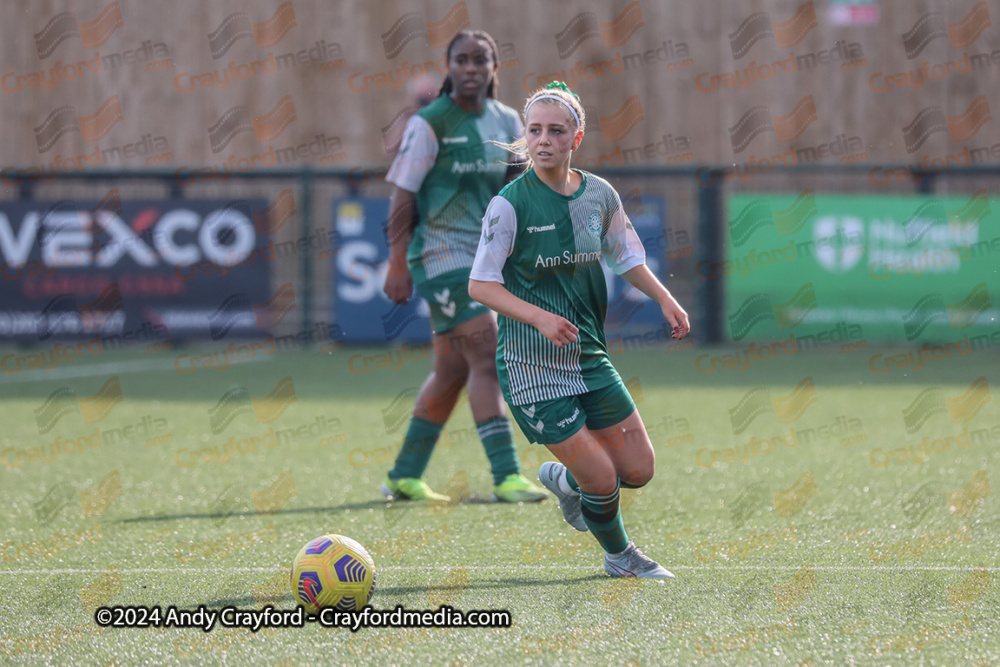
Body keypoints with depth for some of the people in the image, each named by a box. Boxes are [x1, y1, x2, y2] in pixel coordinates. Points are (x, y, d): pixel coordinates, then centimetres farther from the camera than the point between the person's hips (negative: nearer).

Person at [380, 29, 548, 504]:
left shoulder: (507, 123, 9)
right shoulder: (429, 124, -8)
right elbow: (403, 197, -8)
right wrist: (397, 265, -13)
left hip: (484, 259, 7)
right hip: (442, 258, -7)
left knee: (452, 371, 11)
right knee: (487, 358, -16)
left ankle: (404, 477, 21)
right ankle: (506, 478, -19)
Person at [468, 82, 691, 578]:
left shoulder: (599, 195, 2)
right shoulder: (510, 204, -14)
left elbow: (626, 257, 19)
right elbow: (480, 285, -12)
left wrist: (665, 299, 3)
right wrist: (539, 317, -26)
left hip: (589, 354, 6)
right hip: (531, 365, -6)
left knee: (638, 469, 5)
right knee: (601, 477, -8)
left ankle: (562, 479, 36)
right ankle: (619, 555, 22)